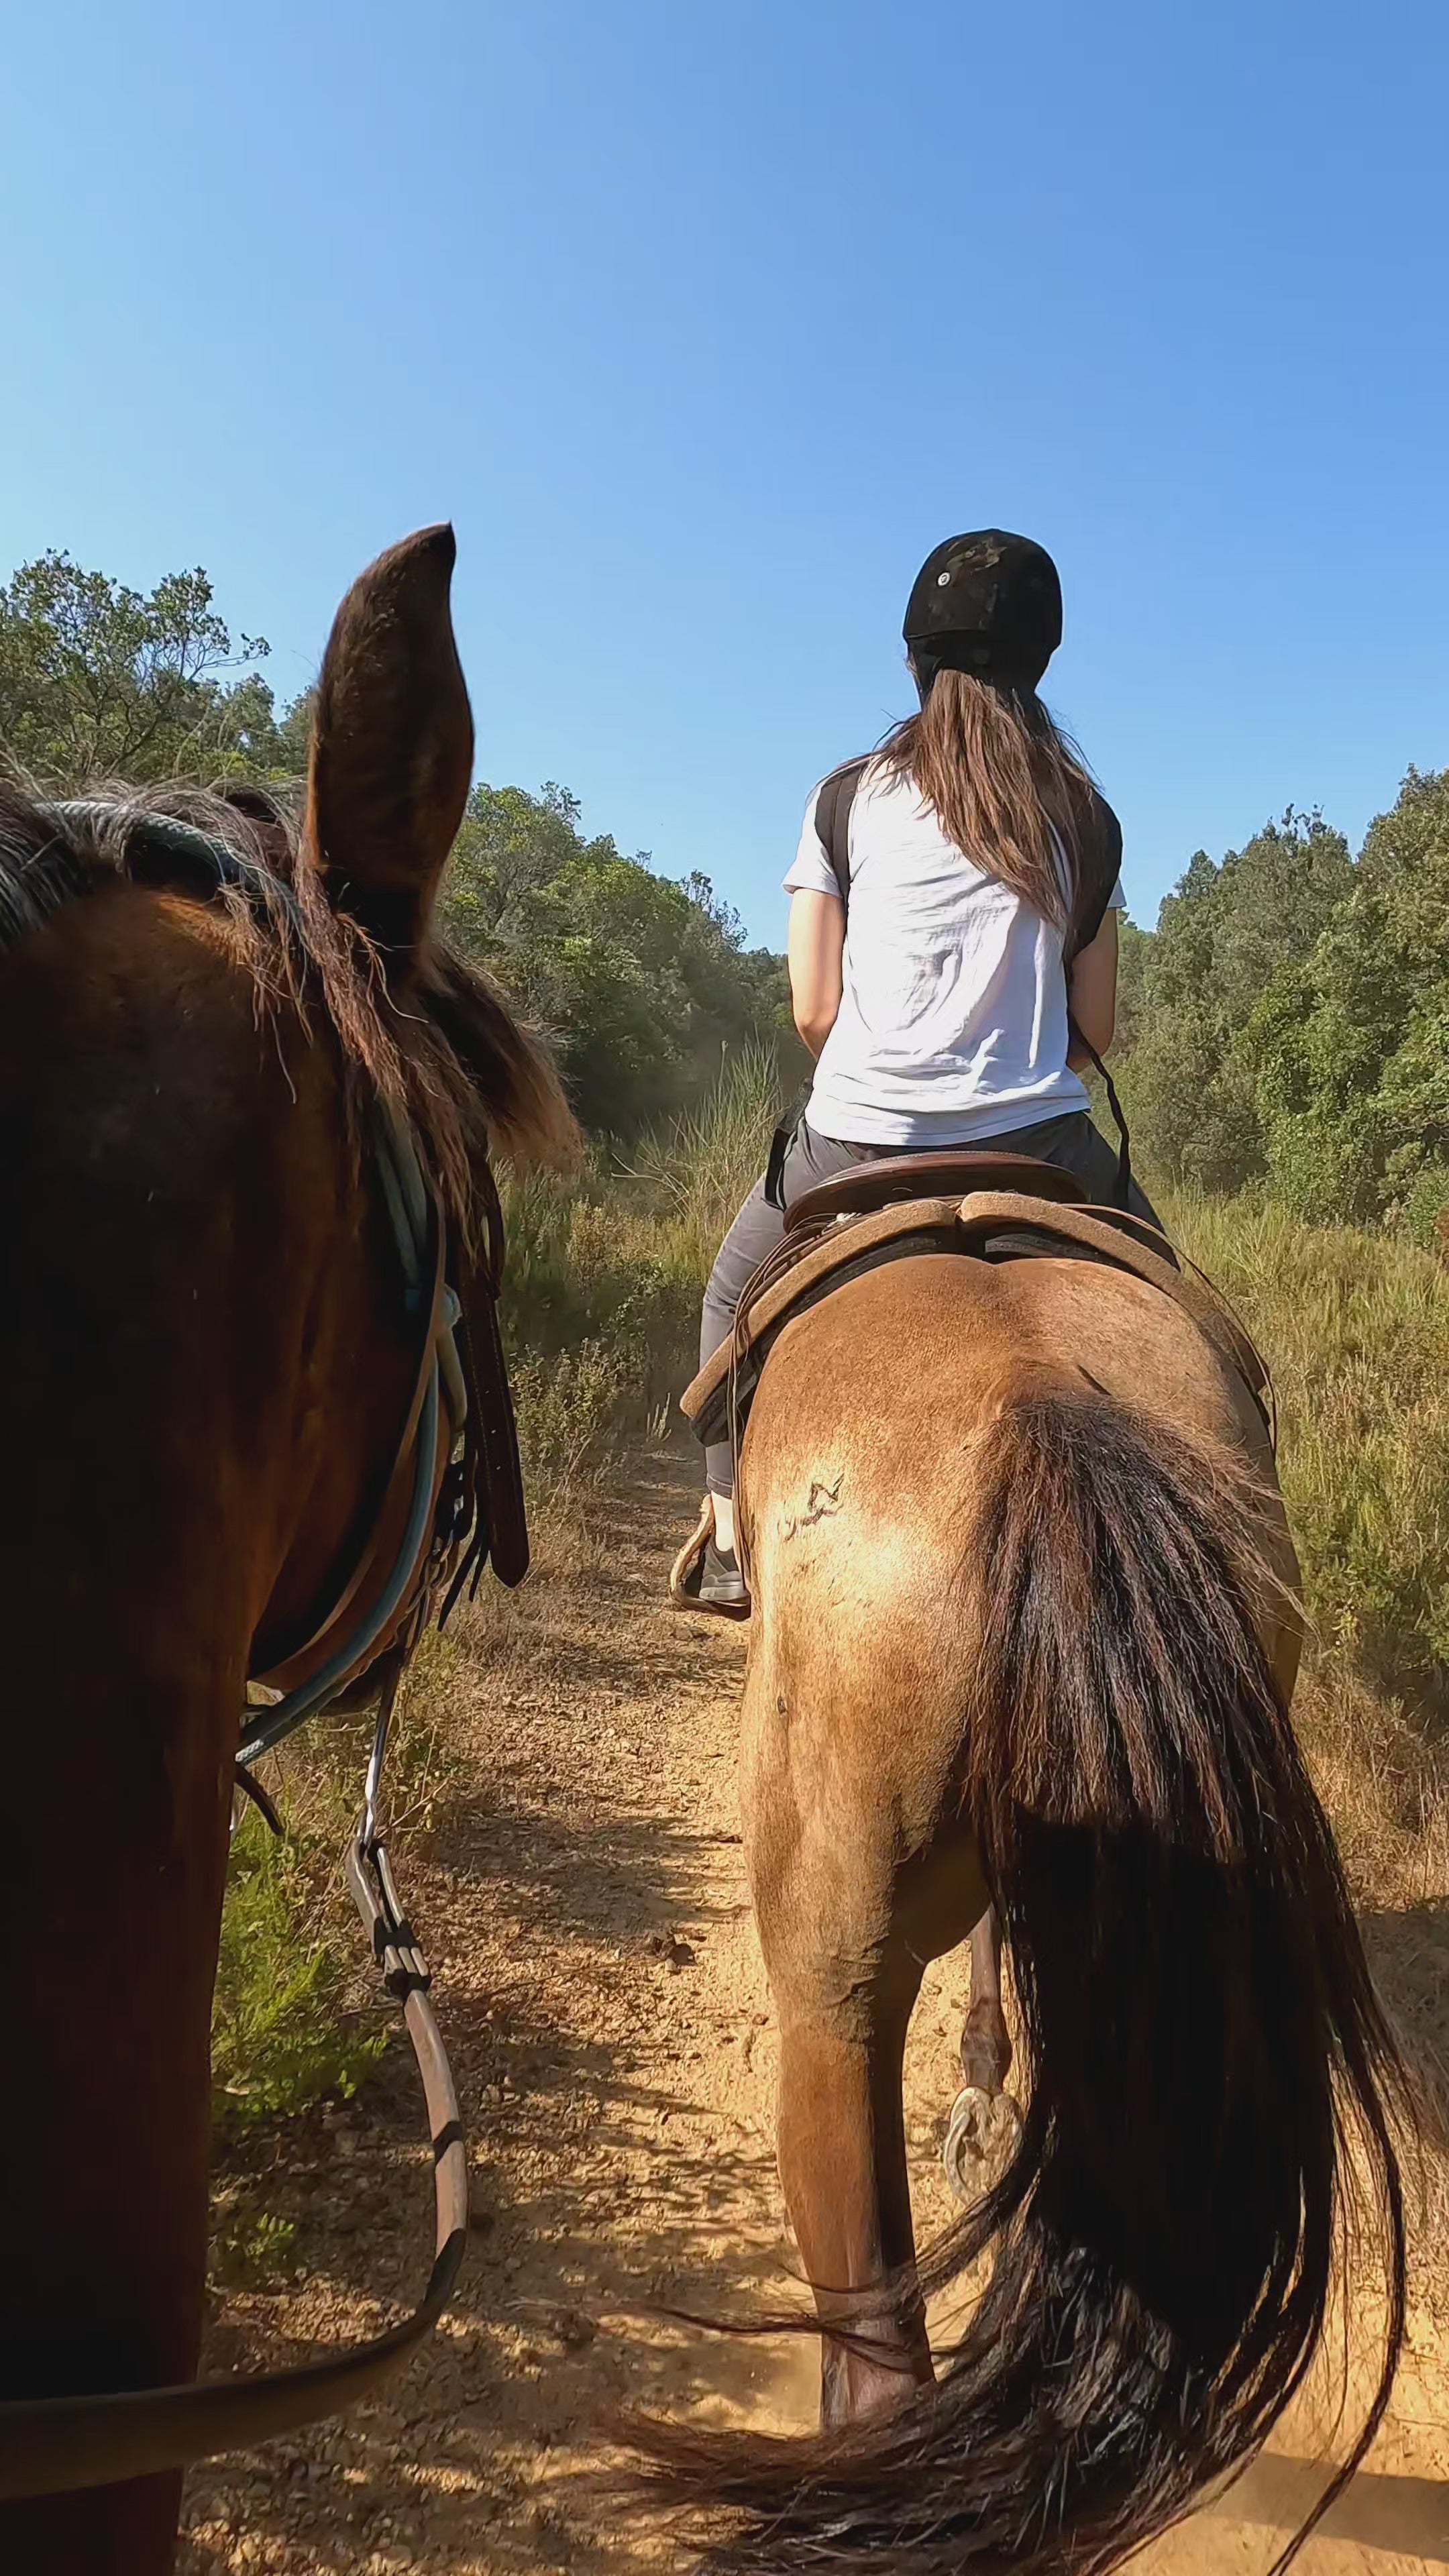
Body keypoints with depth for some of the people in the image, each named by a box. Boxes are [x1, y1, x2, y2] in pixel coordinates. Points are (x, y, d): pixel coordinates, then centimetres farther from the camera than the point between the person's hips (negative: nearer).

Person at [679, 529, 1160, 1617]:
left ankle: (728, 1539, 22)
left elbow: (812, 1010, 1)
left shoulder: (849, 798, 4)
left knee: (738, 1291, 26)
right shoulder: (1085, 815, 8)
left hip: (859, 1143, 0)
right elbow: (1097, 1026, 8)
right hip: (1043, 1142, 1)